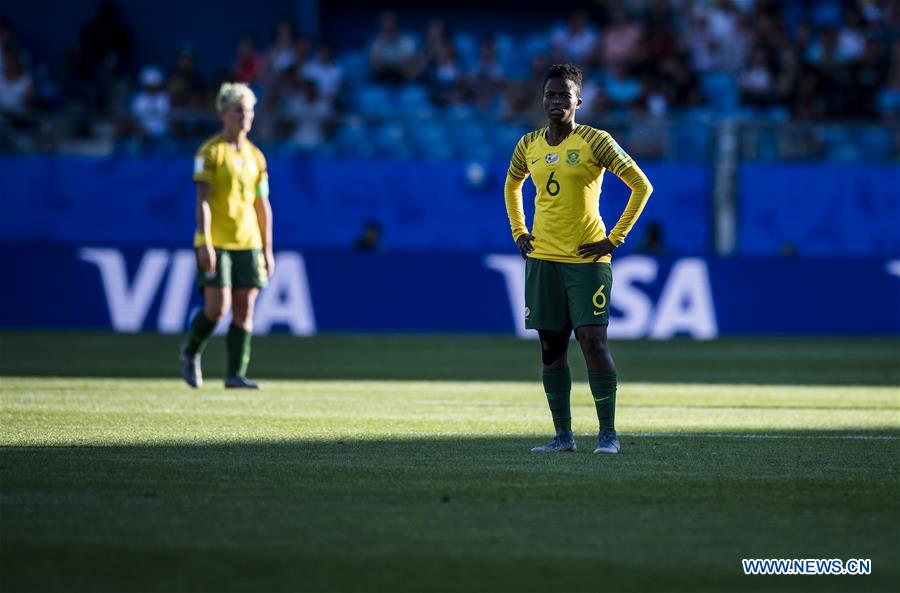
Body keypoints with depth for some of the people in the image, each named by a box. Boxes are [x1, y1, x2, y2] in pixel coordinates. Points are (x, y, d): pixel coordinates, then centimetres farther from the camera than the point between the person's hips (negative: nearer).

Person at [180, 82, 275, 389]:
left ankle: (236, 374, 2)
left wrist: (268, 250, 12)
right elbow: (202, 199, -11)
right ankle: (191, 352, 15)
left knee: (244, 309, -1)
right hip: (216, 242, -5)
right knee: (217, 306, -12)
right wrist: (205, 242, -20)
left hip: (248, 243, 5)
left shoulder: (255, 156, 14)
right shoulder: (210, 152, -3)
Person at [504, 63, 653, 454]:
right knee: (551, 347, 5)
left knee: (592, 342, -11)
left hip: (587, 259, -5)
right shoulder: (529, 145, 8)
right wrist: (519, 232, 14)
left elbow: (641, 186, -7)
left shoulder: (595, 142, -7)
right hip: (541, 259, 5)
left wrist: (614, 239, -9)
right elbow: (511, 186, 27)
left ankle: (608, 433, -6)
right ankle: (563, 435, 11)